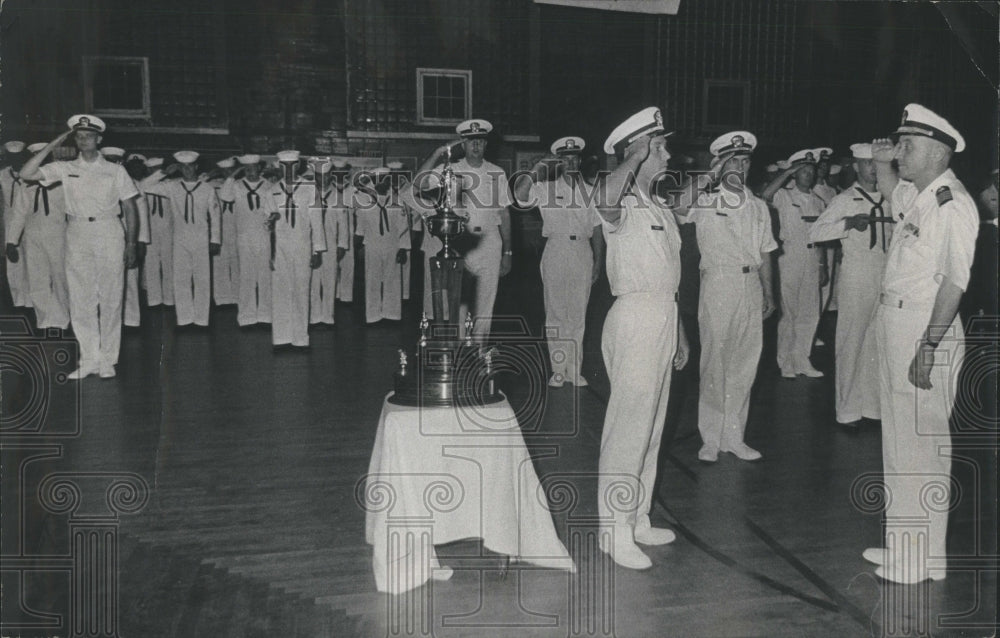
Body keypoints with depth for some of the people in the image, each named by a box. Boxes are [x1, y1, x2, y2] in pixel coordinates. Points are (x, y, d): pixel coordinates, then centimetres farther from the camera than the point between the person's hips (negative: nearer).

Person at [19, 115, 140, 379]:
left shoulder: (115, 171, 4)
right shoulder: (65, 169, 7)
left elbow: (130, 209, 5)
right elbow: (26, 173, -2)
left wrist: (131, 244, -1)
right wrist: (53, 145, -3)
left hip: (109, 233, -2)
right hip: (77, 234, 2)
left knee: (110, 299, 1)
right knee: (80, 300, 3)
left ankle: (108, 360, 9)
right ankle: (89, 359, 12)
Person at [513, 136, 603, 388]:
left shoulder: (590, 192, 13)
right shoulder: (546, 189, 5)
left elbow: (597, 230, 13)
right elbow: (520, 194, -14)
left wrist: (598, 261, 7)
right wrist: (539, 168, -15)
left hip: (583, 253, 2)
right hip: (555, 252, -2)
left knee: (578, 314, 5)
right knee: (555, 312, 0)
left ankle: (575, 369, 12)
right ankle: (558, 369, 7)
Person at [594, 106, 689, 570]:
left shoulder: (661, 210, 18)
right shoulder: (622, 206, -9)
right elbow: (606, 195, -38)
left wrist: (679, 332, 22)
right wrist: (638, 156, -26)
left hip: (663, 318, 9)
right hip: (634, 318, -9)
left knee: (651, 426, 14)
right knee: (629, 425, -6)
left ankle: (638, 518, 25)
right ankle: (614, 529, 3)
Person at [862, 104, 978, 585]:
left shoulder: (953, 203, -15)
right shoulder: (915, 194, 11)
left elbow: (955, 281, -21)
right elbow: (890, 191, 37)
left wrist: (929, 344, -24)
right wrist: (882, 163, 17)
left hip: (926, 330, -10)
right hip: (894, 324, 10)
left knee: (923, 443, -2)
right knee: (899, 440, 16)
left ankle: (923, 559, 9)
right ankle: (904, 542, 29)